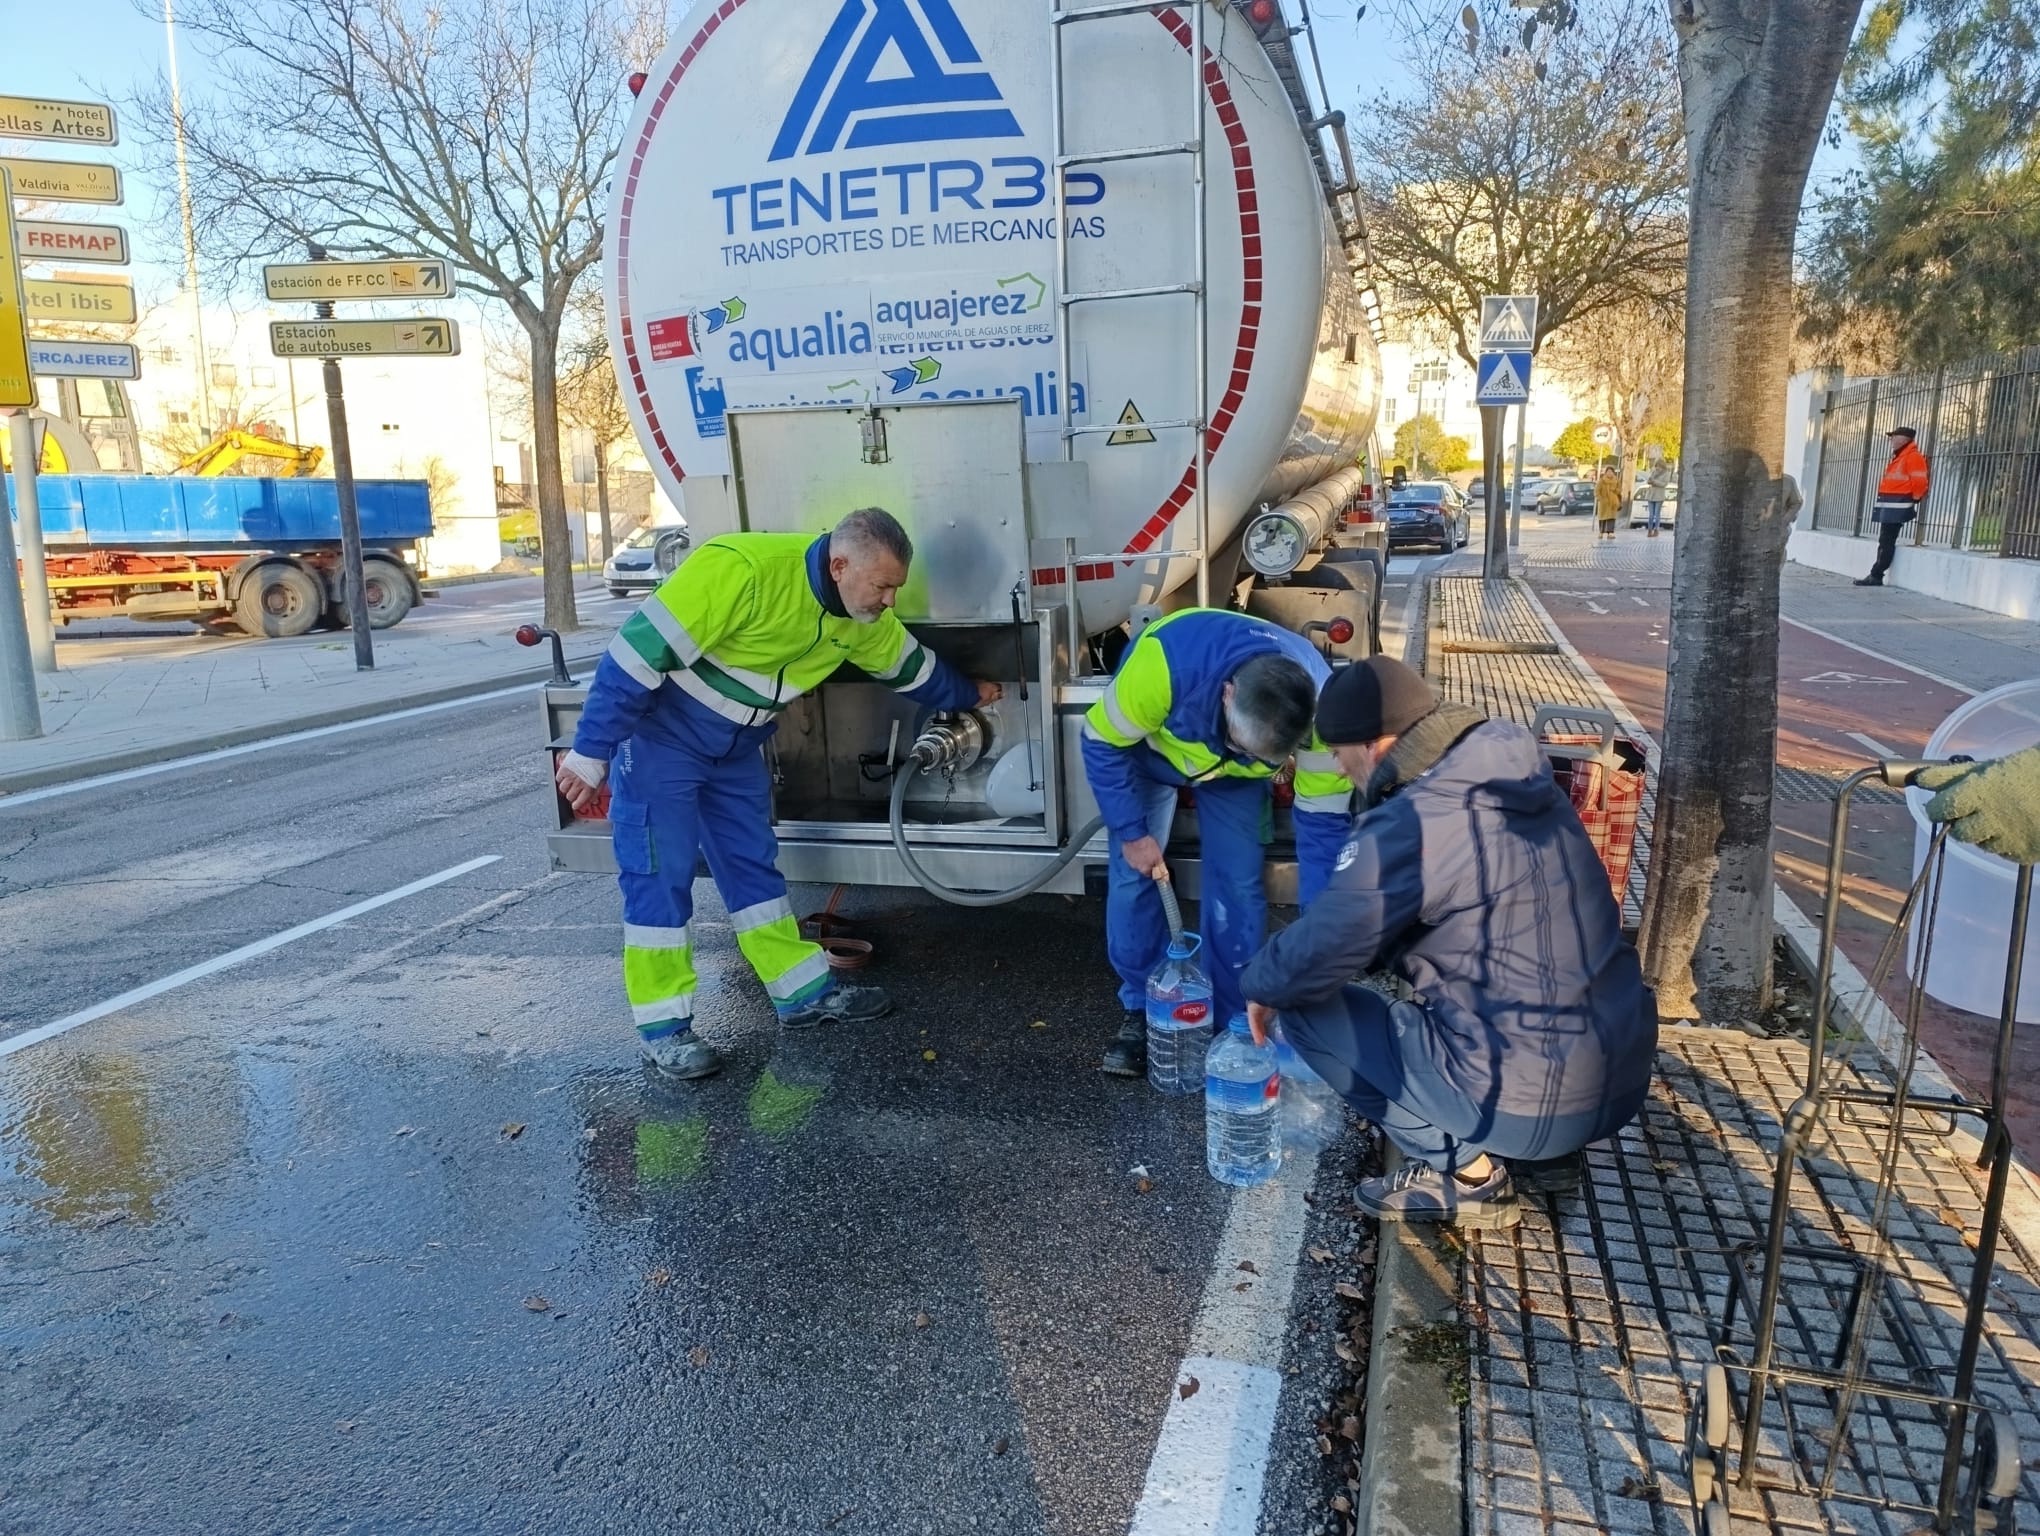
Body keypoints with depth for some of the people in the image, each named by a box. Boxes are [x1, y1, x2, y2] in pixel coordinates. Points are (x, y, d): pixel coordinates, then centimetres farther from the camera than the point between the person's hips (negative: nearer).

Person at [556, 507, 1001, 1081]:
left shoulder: (862, 617, -5)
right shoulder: (742, 569, -31)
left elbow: (909, 664, 18)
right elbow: (641, 649, -30)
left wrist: (968, 695, 28)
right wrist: (590, 752, -27)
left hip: (736, 748, 8)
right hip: (659, 736, -7)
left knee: (753, 865, 13)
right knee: (659, 878, -4)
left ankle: (804, 992, 22)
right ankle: (661, 1030, 5)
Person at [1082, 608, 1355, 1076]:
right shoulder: (1164, 663, -45)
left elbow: (1323, 823, -25)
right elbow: (1102, 742, -27)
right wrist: (1132, 832, -24)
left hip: (1233, 774, 1)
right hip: (1148, 749, -1)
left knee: (1238, 883, -7)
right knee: (1133, 876, -6)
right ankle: (1142, 1012, 11)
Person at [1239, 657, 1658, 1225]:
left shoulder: (1410, 825, -19)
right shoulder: (1521, 779, 5)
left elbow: (1313, 956, -13)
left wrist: (1258, 985, 9)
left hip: (1533, 1103, -8)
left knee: (1305, 1008, 1)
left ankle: (1462, 1170, 4)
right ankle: (1548, 1144, 20)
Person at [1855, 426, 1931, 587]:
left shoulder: (1913, 456, -10)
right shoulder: (1898, 457, 22)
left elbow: (1919, 481, -17)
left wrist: (1915, 498, -7)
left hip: (1898, 505, -10)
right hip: (1889, 505, 10)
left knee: (1887, 541, -9)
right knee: (1884, 540, 9)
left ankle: (1876, 576, -9)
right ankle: (1875, 575, 10)